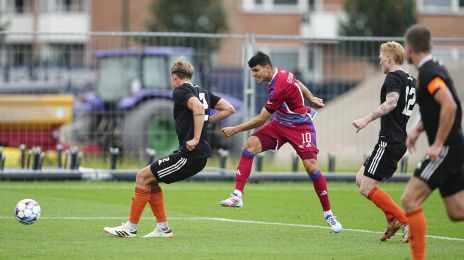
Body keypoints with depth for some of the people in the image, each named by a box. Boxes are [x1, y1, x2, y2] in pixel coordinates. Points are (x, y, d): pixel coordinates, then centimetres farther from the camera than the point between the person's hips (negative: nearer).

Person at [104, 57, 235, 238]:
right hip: (200, 157, 9)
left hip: (189, 155, -9)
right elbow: (228, 109, 18)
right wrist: (207, 121, 14)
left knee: (143, 177, -3)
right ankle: (163, 228, 15)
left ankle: (130, 227, -1)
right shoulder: (202, 92, 18)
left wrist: (195, 139, -26)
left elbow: (198, 107, -27)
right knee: (150, 180, 18)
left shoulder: (181, 91, -8)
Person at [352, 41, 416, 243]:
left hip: (389, 141, -10)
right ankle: (393, 220, 5)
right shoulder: (410, 80, 17)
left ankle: (406, 222, -12)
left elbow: (391, 103, -28)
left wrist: (367, 119, -33)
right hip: (399, 140, 10)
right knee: (361, 179, 14)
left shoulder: (393, 77, -11)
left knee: (367, 189, -9)